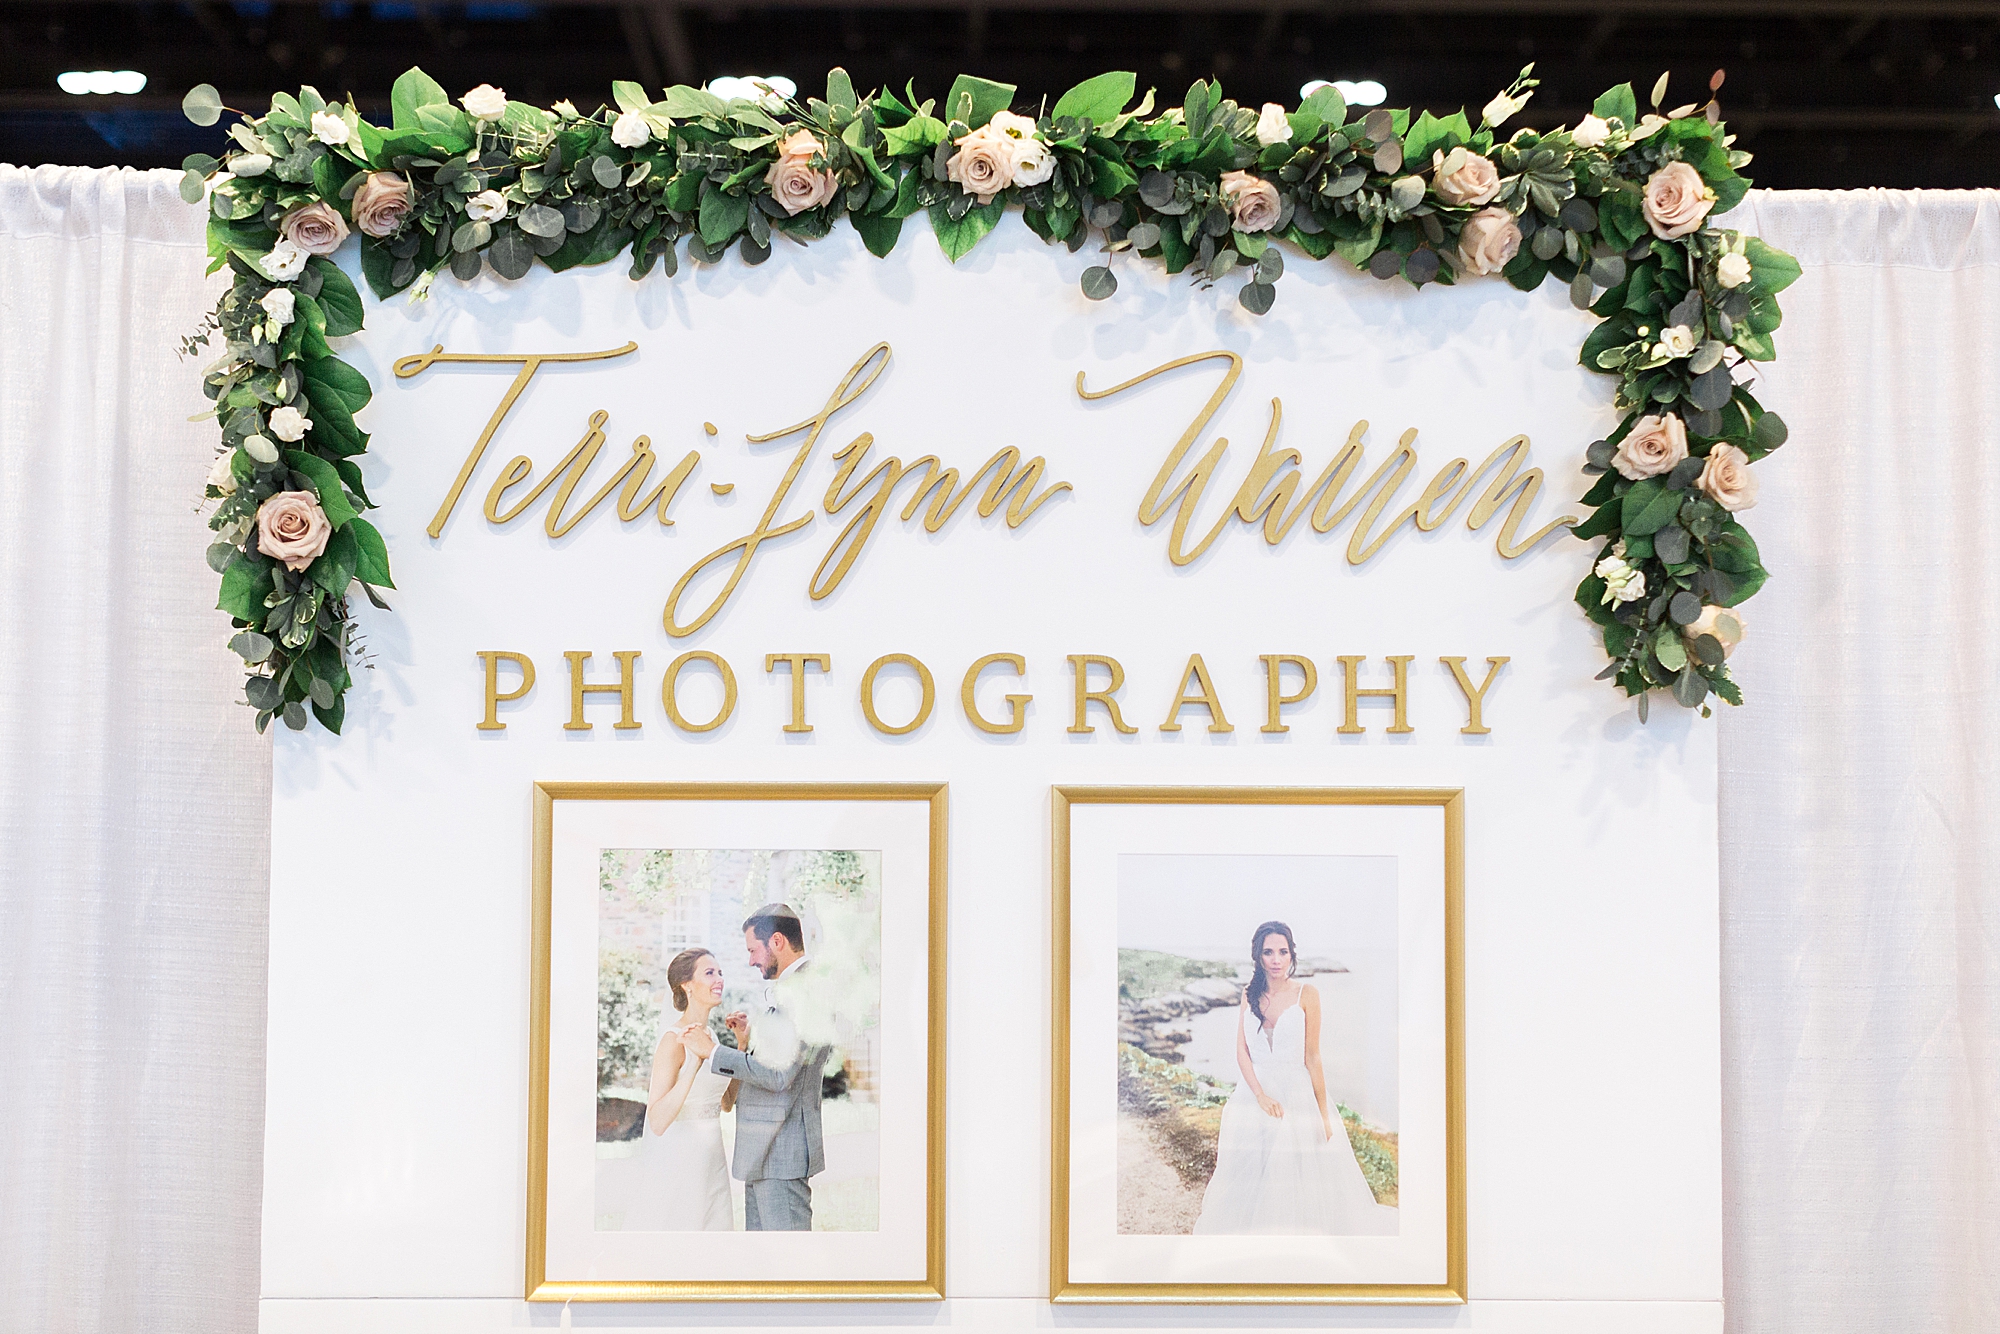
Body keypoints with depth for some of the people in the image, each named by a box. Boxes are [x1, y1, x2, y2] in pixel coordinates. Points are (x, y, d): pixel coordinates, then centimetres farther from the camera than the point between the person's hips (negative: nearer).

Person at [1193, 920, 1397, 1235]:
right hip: (1254, 1097, 3)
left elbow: (1312, 1057, -4)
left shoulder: (1306, 994, -2)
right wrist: (1261, 1096, -13)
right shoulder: (1249, 995, 8)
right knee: (1255, 1183, 3)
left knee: (1302, 1183, -4)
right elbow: (1241, 1052, 2)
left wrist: (1323, 1115, -7)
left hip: (1299, 1094, -3)